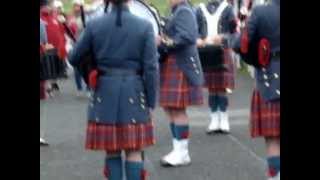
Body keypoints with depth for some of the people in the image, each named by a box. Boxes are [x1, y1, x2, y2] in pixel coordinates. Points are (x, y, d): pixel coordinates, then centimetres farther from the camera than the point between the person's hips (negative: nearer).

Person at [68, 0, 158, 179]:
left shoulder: (94, 25, -2)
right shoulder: (145, 26, -5)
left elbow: (74, 58, 5)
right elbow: (151, 69, -7)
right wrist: (151, 103, 0)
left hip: (105, 94, 1)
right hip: (134, 94, -1)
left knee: (112, 150, 12)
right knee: (134, 150, 5)